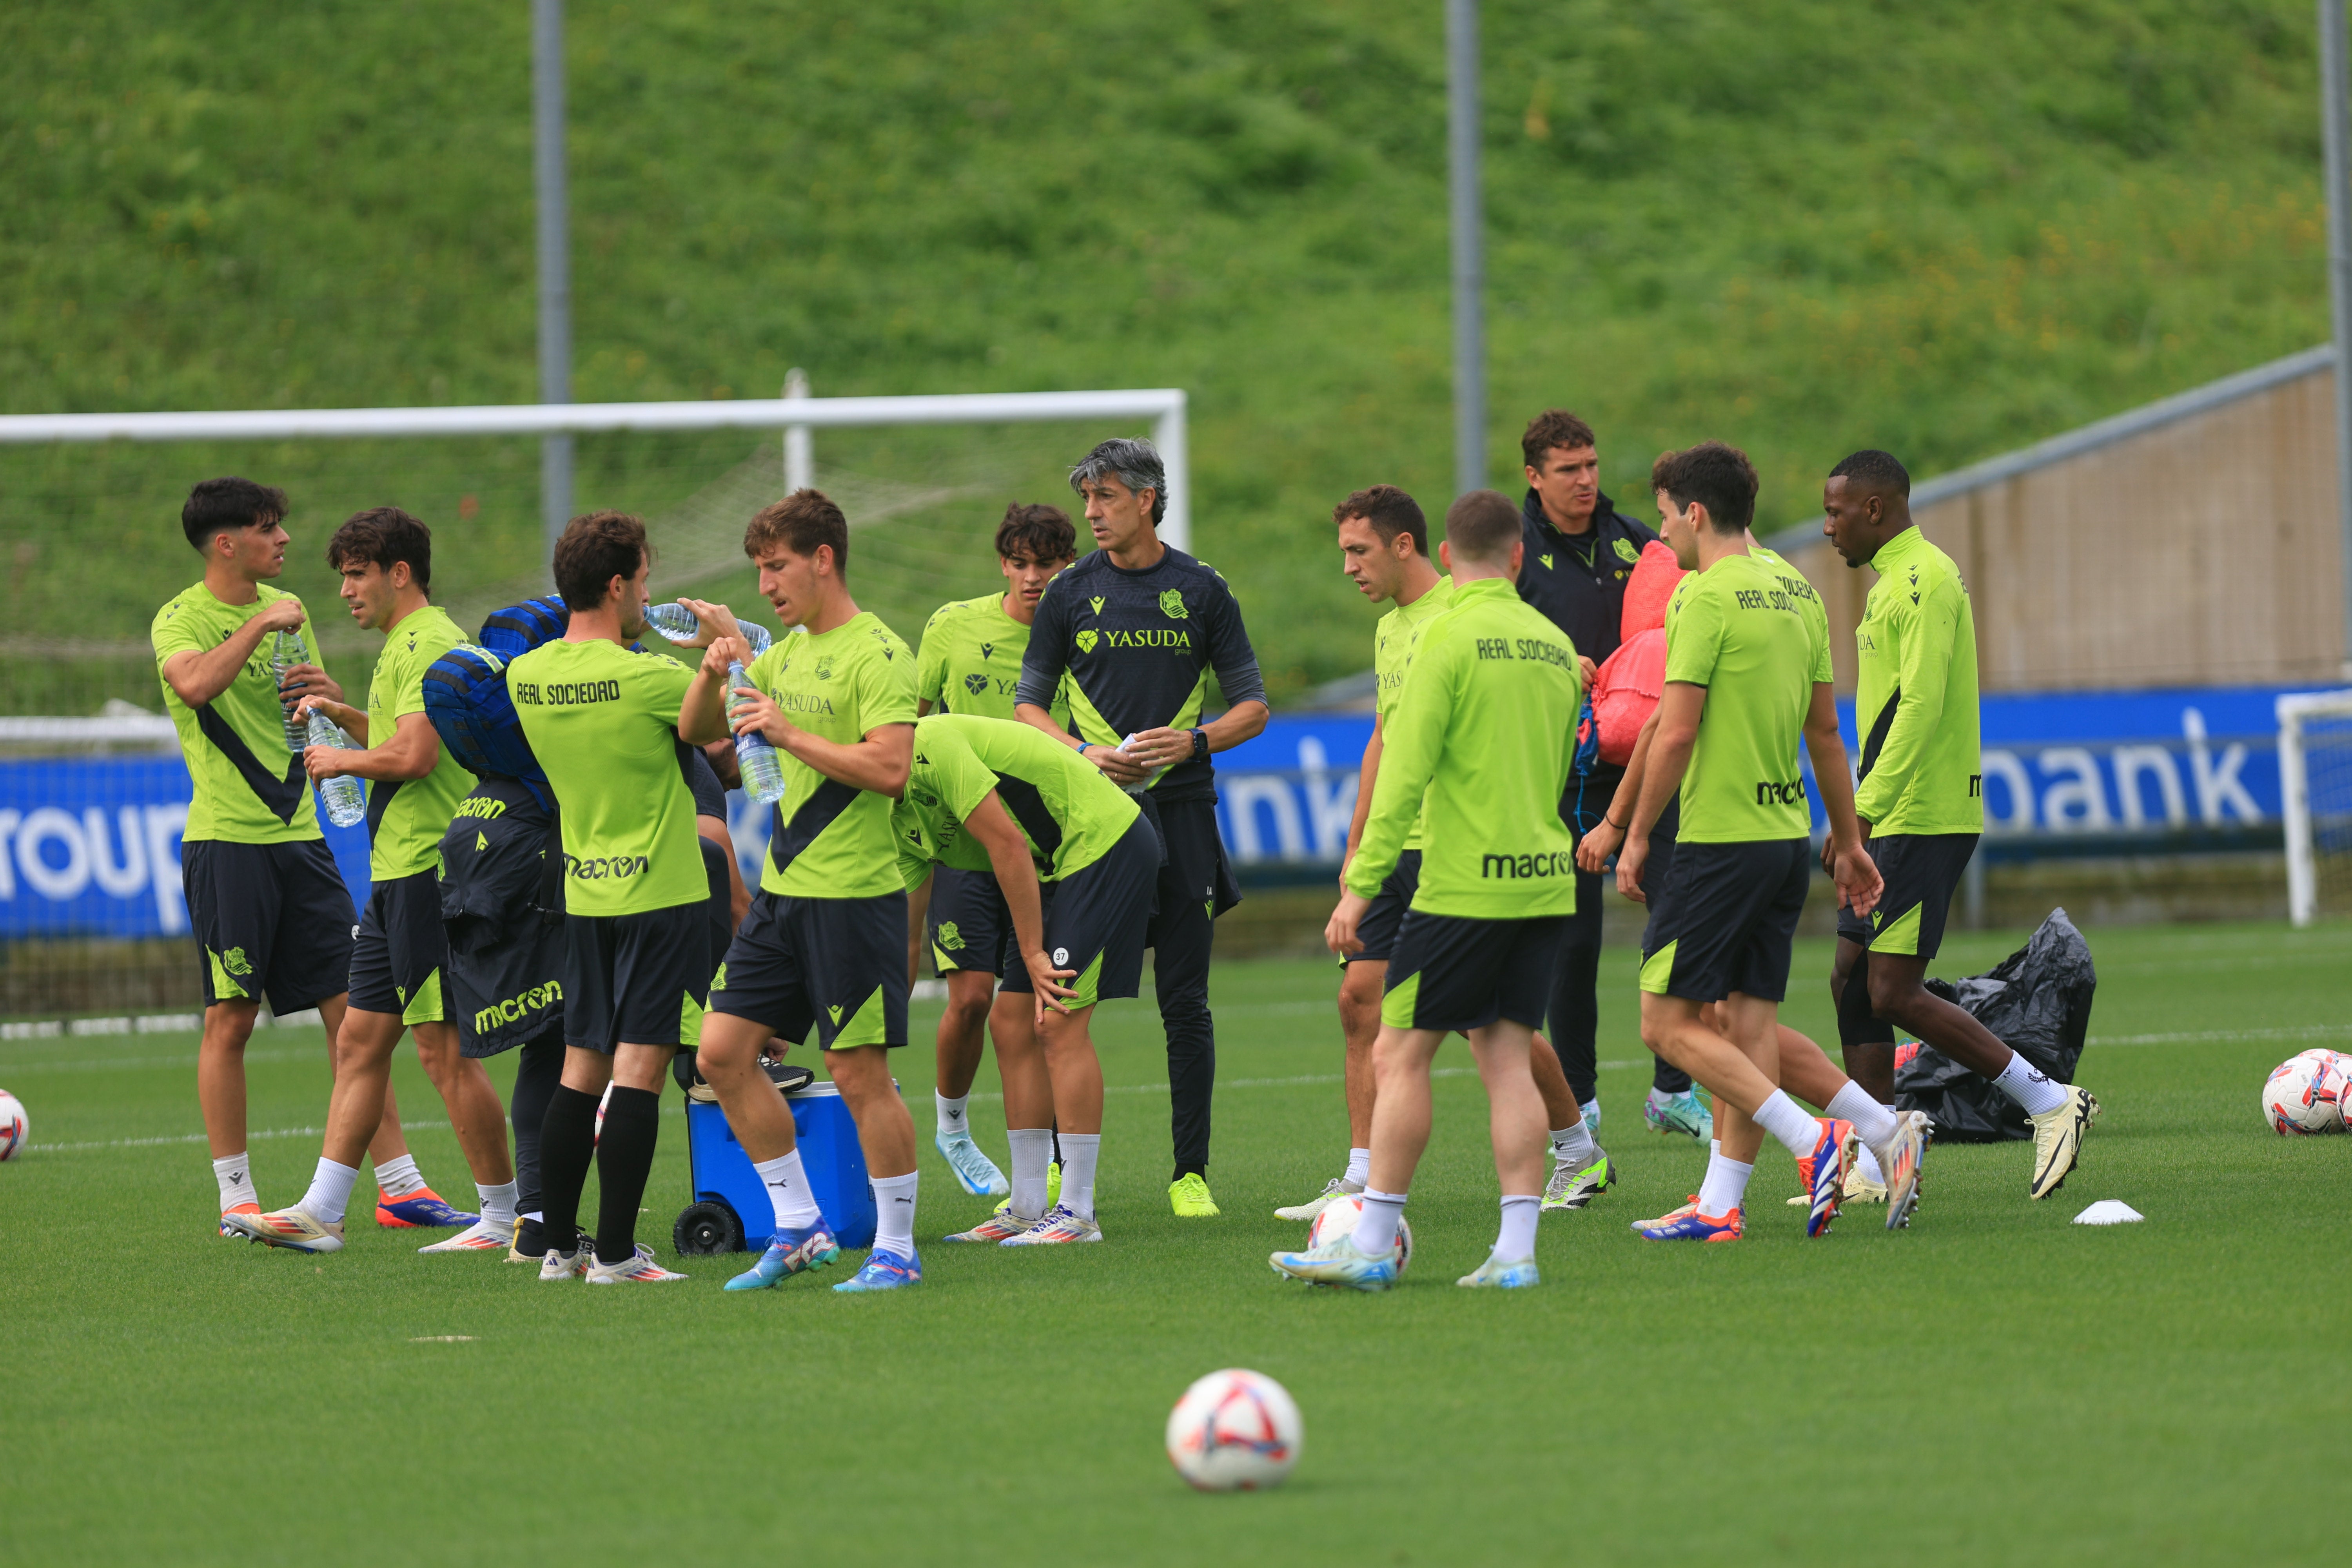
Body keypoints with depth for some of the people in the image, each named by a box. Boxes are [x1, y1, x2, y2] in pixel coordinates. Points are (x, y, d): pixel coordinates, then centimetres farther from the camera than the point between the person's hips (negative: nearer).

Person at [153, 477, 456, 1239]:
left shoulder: (286, 607, 14)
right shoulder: (181, 619, -6)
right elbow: (195, 684, -28)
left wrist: (330, 697, 2)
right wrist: (259, 625, -25)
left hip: (298, 834, 6)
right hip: (226, 839, -6)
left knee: (353, 1009, 3)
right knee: (229, 1019, -2)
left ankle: (398, 1183, 5)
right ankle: (236, 1198, 5)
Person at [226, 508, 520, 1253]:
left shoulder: (431, 645, -14)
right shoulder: (405, 645, 19)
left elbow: (414, 756, -23)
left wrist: (341, 761, -7)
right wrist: (342, 713, 18)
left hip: (430, 870, -11)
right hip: (397, 875, 11)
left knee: (446, 1049, -7)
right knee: (360, 1040, 9)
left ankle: (505, 1216, -1)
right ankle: (321, 1212, 9)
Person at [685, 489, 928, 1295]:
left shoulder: (878, 655, -12)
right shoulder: (789, 651, 13)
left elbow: (890, 770, -22)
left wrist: (790, 735, -22)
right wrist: (716, 667, 0)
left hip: (854, 896, -9)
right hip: (782, 889, 9)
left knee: (860, 1076, -4)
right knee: (724, 1054, 5)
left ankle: (896, 1250, 6)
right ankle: (799, 1229, 14)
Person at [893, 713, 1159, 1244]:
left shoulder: (928, 748, -19)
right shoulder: (898, 821, 10)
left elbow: (1007, 843, -20)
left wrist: (1034, 954, -17)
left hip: (1105, 840, -10)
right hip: (1058, 867, 10)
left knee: (1059, 1024, -14)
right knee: (1012, 1025, 6)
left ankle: (1077, 1214, -12)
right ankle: (1027, 1209, 10)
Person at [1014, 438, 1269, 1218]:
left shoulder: (1201, 590, 4)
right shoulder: (1071, 592, 7)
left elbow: (1252, 706, 7)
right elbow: (1029, 702, 8)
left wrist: (1195, 740, -12)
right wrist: (1084, 752, -10)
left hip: (1180, 810, -1)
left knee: (1185, 1002, 0)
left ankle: (1191, 1173, 4)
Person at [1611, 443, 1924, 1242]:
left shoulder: (1706, 597, -13)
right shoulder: (1793, 597, 12)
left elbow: (1676, 731, -16)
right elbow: (1826, 732, 17)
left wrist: (1636, 836, -8)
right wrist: (1847, 839, 23)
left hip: (1721, 839, -8)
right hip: (1788, 835, 8)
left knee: (1668, 1021, -3)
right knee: (1749, 1021, 8)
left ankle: (1814, 1140, -13)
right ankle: (1721, 1205, 7)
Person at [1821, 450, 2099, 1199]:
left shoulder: (1925, 579, -14)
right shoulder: (1895, 581, 19)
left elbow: (1921, 706, -22)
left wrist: (1864, 809, -25)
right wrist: (1867, 810, 20)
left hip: (1923, 820, -10)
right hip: (1898, 822, 10)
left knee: (1893, 992, -12)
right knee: (1852, 982, 8)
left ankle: (2050, 1103, -6)